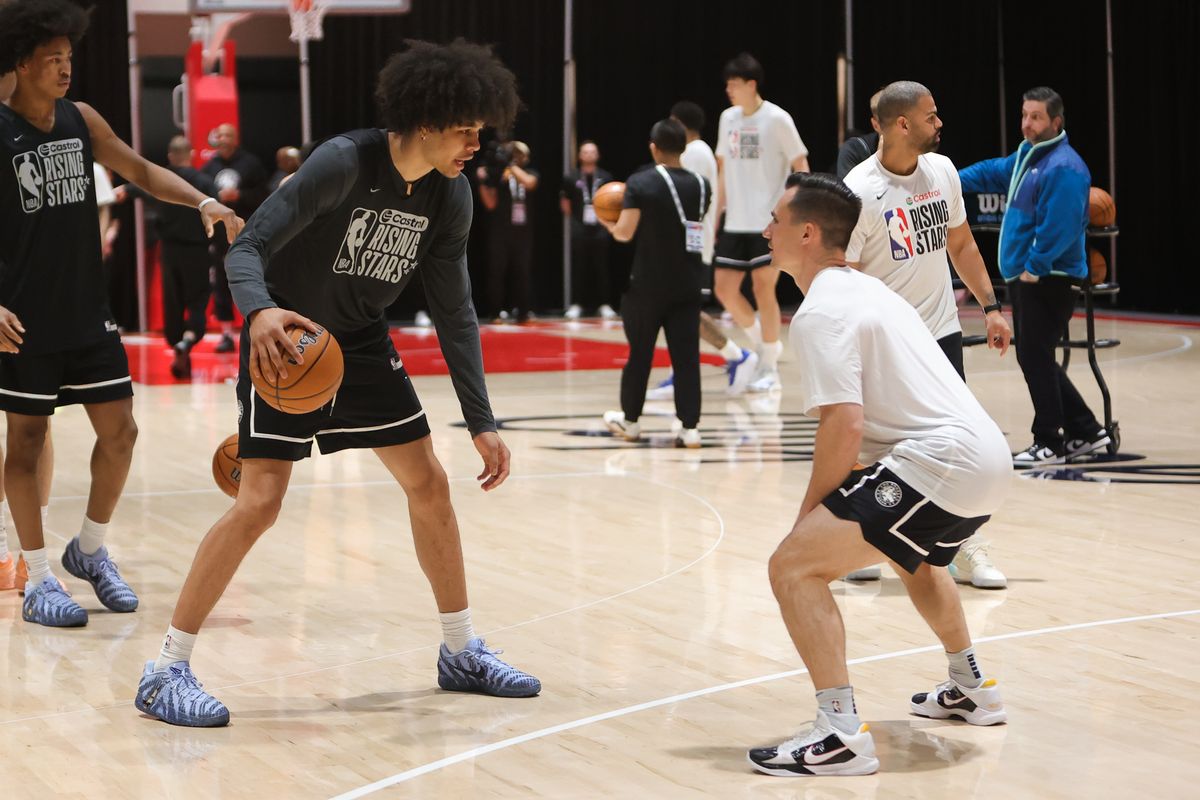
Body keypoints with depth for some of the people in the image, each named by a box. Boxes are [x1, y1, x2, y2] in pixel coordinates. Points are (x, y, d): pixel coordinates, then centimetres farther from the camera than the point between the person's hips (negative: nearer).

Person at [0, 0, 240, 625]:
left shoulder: (81, 120, 5)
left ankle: (91, 550, 25)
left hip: (88, 313, 6)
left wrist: (202, 202, -1)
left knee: (119, 431, 5)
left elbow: (140, 171, 15)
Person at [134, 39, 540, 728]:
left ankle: (462, 653, 22)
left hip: (362, 342, 7)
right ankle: (167, 671, -7)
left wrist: (482, 423, -4)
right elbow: (248, 247, -27)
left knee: (430, 484, 6)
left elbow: (455, 314, 0)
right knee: (261, 502, -15)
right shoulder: (344, 163, -26)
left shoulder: (450, 195, -7)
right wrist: (259, 311, -49)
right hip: (287, 341, -7)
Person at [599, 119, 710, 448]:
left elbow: (624, 233, -15)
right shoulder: (701, 186, 4)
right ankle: (689, 426, -2)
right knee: (686, 356, 3)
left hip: (648, 285, -3)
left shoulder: (640, 184, -11)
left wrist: (607, 221, 7)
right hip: (687, 286, 3)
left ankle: (630, 420, 23)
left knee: (640, 353, 11)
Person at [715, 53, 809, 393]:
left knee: (763, 290, -7)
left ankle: (770, 368, 4)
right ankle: (764, 343, 24)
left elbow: (801, 167, -8)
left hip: (769, 222, -6)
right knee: (724, 289, 3)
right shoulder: (728, 118, 9)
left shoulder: (777, 119, -10)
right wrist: (716, 213, 13)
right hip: (735, 224, 6)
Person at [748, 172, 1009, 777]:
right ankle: (969, 689, 50)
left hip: (942, 461, -10)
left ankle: (841, 734, -21)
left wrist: (811, 513, -6)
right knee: (911, 553, 39)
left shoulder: (822, 312, -9)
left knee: (793, 565, -13)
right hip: (988, 458, 10)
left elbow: (844, 427, -19)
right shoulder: (864, 288, 21)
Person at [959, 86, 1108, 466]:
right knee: (1034, 359, 14)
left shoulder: (1063, 168, -18)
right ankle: (1085, 431, 21)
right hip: (1025, 276, 10)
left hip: (1049, 279, -10)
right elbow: (993, 172, 31)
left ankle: (1050, 443, 2)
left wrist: (1034, 267, -20)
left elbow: (1058, 228, -25)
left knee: (1035, 358, -7)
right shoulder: (1028, 155, 14)